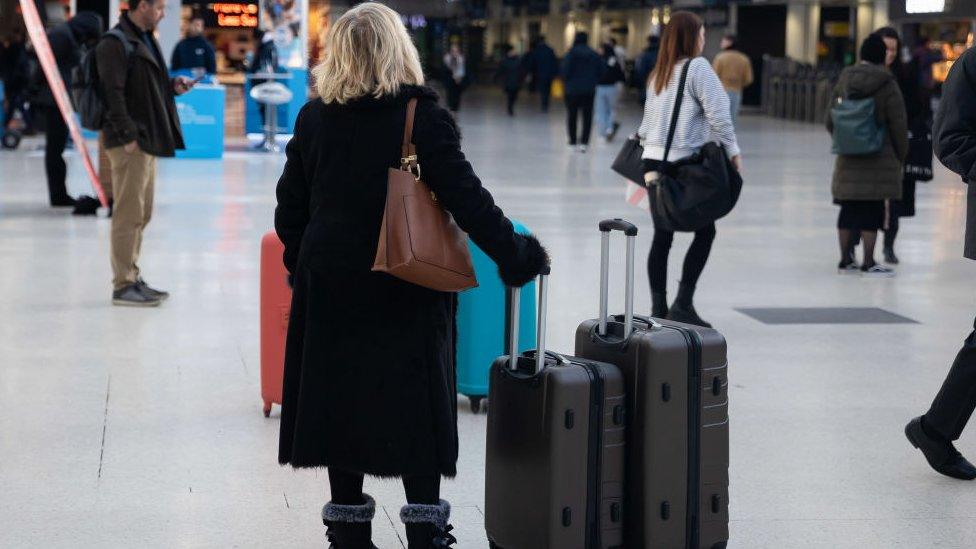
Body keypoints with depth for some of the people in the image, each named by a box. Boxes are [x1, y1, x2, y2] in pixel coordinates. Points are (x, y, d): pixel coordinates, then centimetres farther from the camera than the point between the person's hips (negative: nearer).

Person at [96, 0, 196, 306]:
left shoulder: (145, 40, 18)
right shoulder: (115, 44, -13)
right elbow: (113, 93, -19)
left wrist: (173, 87, 9)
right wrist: (127, 136, -21)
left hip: (148, 140, 10)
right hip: (129, 142, -10)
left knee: (141, 214, 15)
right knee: (129, 214, -6)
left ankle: (132, 278, 24)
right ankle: (123, 286, -1)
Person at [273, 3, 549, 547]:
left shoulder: (313, 119, 1)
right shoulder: (423, 116, -10)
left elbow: (290, 210, 6)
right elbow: (467, 199, -13)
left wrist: (303, 268, 20)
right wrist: (519, 254, -4)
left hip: (329, 287, 3)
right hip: (406, 294, -3)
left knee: (342, 405, 10)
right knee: (415, 409, 6)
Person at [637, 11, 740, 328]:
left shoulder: (659, 73, 15)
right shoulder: (697, 67, -6)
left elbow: (647, 122, 16)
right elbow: (717, 114, -12)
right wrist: (732, 151, -4)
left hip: (654, 162, 7)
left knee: (662, 237, 9)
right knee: (705, 232, 3)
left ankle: (658, 308, 9)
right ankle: (683, 304, -5)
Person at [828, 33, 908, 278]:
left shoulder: (843, 82, 5)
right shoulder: (887, 85, -9)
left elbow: (831, 122, 10)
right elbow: (898, 125, -7)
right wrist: (901, 156, 4)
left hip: (848, 159, 5)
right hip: (880, 158, -5)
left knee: (848, 209, 11)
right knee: (872, 210, 0)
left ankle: (845, 260, 17)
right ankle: (868, 263, 1)